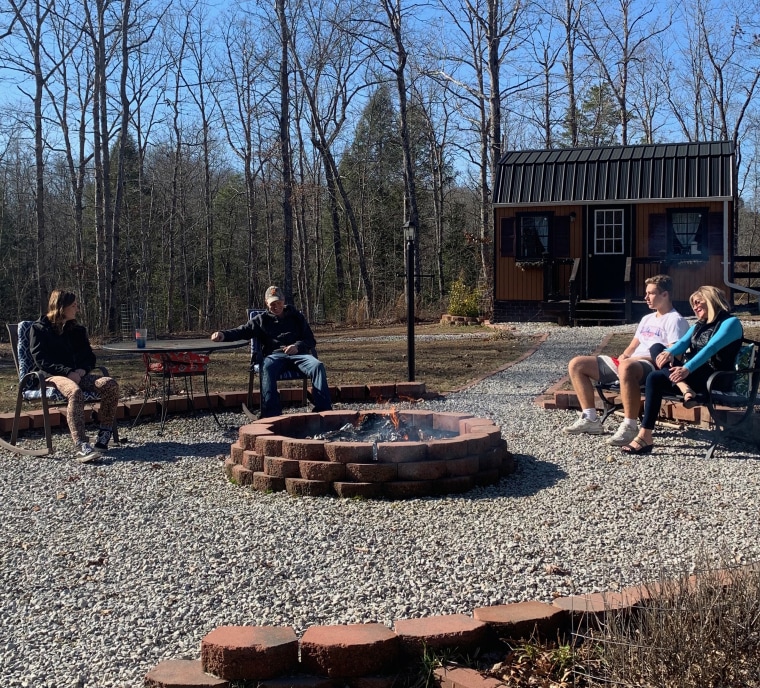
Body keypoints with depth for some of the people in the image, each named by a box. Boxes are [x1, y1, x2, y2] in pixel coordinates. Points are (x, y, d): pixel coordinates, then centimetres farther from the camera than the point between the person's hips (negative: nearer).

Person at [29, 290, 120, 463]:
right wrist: (68, 372, -21)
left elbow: (89, 357, 18)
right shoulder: (40, 328, 3)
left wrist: (81, 370, -7)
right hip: (51, 376, -6)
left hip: (78, 374, 6)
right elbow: (41, 360, -8)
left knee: (110, 384, -23)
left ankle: (104, 436, -23)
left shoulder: (77, 330, 19)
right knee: (75, 391, -40)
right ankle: (81, 447, -51)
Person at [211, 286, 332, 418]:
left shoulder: (296, 316, 22)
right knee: (267, 368, -38)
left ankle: (323, 410, -32)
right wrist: (223, 335, -15)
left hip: (298, 354, 1)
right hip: (275, 355, -1)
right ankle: (272, 414, -44)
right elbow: (242, 331, 7)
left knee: (318, 365, -30)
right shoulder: (261, 319, 21)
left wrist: (298, 346, -6)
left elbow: (311, 340, 18)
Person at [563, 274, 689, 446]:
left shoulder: (675, 320, -1)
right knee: (576, 364, 1)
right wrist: (624, 356, 2)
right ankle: (591, 419, -4)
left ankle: (629, 427, -39)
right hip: (630, 362, 10)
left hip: (653, 367, -9)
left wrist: (639, 358, -18)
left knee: (627, 367, -46)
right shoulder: (647, 319, 27)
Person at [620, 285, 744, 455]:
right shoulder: (698, 325, 23)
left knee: (656, 378, -27)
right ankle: (685, 389, -35)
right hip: (691, 374, 8)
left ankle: (645, 438, -32)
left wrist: (687, 369, -35)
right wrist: (669, 352, -22)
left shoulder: (730, 322, -3)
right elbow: (682, 343, 3)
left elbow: (711, 348, -20)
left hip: (715, 379, -8)